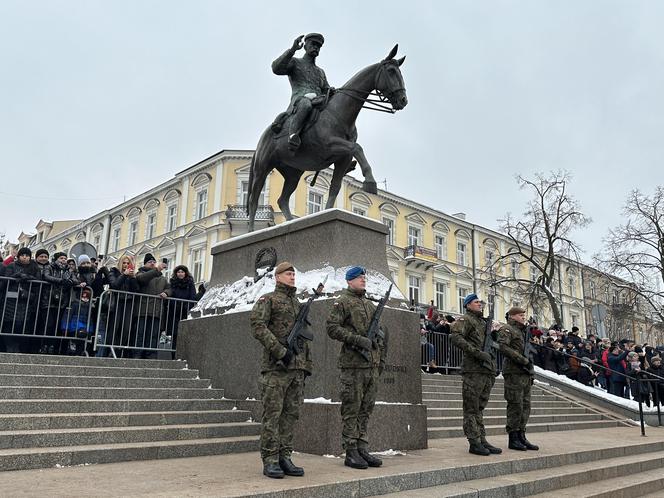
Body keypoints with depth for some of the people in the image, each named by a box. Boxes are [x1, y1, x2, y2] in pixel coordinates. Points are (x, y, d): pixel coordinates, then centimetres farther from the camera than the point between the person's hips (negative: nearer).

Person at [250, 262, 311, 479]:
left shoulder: (298, 304, 22)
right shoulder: (267, 300, 2)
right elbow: (258, 327, -13)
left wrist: (307, 365, 16)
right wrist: (280, 351, -19)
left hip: (297, 367, 7)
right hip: (275, 366, -6)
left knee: (291, 414, 6)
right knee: (272, 413, -4)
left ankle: (285, 457, 13)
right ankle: (270, 461, 1)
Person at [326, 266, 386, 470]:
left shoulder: (370, 304, 21)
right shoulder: (343, 302, -1)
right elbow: (332, 328, -12)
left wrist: (381, 359, 17)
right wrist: (358, 340, -19)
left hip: (372, 364, 7)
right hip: (353, 364, -7)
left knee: (366, 410, 10)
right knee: (351, 409, -3)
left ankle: (363, 449, 17)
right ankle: (351, 452, 4)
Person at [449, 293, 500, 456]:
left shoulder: (484, 322, 24)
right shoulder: (465, 320, -2)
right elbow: (455, 337, -18)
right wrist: (477, 352, -23)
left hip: (487, 369, 8)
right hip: (473, 370, -8)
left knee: (480, 408, 13)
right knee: (471, 409, -3)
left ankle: (482, 441, 17)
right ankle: (474, 443, -1)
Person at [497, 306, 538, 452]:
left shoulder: (523, 331, 25)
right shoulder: (506, 329, -4)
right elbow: (503, 347, -20)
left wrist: (531, 371, 19)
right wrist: (522, 359, -20)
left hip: (526, 373, 9)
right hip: (514, 373, -9)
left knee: (525, 406, 8)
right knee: (516, 406, -7)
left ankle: (521, 437, 15)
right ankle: (513, 439, -1)